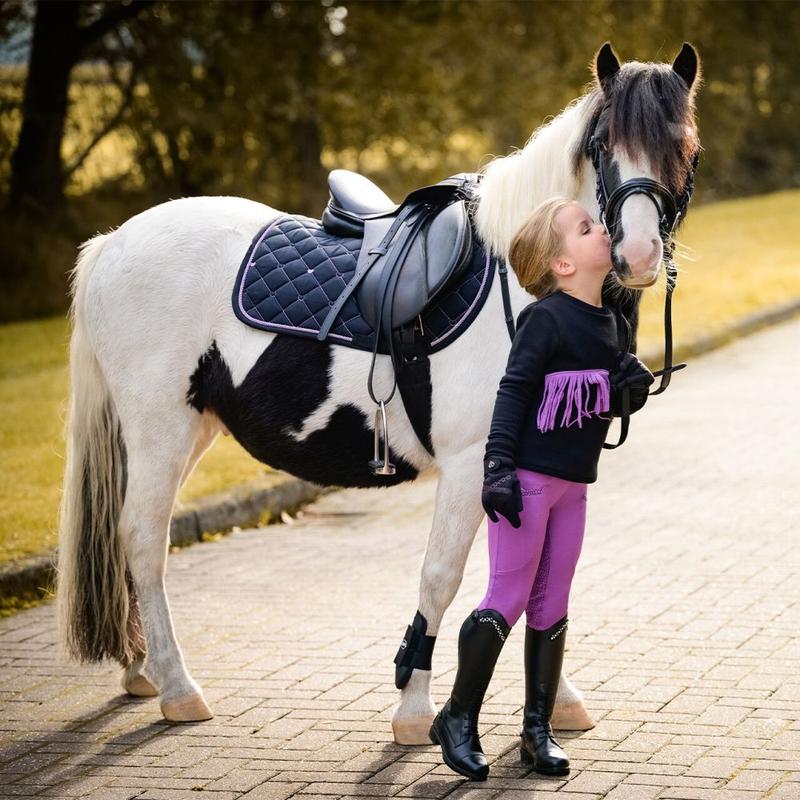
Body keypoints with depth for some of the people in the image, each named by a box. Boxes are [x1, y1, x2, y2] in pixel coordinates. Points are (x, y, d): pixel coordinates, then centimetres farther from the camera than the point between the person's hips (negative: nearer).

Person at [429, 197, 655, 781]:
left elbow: (610, 402, 18)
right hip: (528, 478, -7)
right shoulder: (546, 317, -13)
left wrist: (633, 388, -4)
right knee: (507, 602, -3)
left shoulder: (610, 323, 9)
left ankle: (538, 728, 18)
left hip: (573, 485, 7)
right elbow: (513, 392, -15)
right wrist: (499, 467, -21)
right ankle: (458, 720, 8)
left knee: (551, 608, 10)